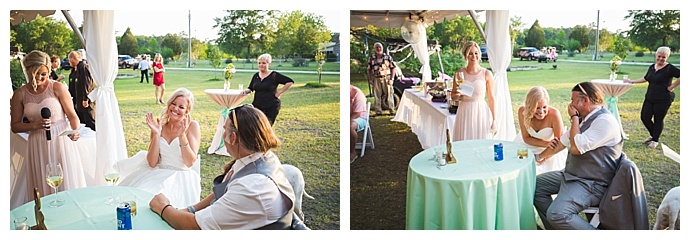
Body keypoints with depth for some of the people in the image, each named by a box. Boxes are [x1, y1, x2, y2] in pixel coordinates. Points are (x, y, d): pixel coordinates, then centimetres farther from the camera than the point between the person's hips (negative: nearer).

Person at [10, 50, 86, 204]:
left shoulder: (57, 88, -4)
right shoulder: (19, 94, 3)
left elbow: (72, 115, -4)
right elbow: (15, 126, 5)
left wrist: (75, 131, -24)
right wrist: (34, 125, -13)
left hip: (61, 141, -2)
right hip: (37, 145, 2)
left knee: (67, 185, 4)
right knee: (42, 187, 8)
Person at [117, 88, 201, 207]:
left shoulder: (192, 126, -3)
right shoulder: (160, 126, 6)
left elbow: (190, 162, -10)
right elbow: (152, 163, -2)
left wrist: (182, 135, -20)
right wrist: (156, 134, -11)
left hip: (181, 177, -4)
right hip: (159, 174, 4)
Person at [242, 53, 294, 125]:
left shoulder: (274, 75, -5)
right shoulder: (256, 76, 9)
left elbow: (290, 82, -7)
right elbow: (250, 89, 17)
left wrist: (279, 92, -7)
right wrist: (246, 91, -5)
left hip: (271, 108, -4)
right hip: (257, 106, 4)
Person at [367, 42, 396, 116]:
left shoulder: (388, 57, 4)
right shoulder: (372, 58, 8)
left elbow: (393, 68, 3)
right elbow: (368, 70, 11)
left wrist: (391, 79, -5)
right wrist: (370, 79, 1)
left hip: (386, 78, -1)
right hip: (376, 79, 1)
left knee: (389, 94, -1)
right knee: (377, 96, 1)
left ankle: (392, 110, 6)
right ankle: (378, 111, 8)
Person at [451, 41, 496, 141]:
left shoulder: (487, 74, -4)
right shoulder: (459, 73, 1)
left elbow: (491, 98, -1)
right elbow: (453, 96, 12)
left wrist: (494, 120, 0)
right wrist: (457, 94, -11)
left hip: (481, 113, -1)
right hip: (464, 113, 1)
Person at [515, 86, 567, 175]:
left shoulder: (554, 114, -30)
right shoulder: (522, 111, -24)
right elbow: (526, 138, -14)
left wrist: (543, 157, -27)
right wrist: (546, 144, -29)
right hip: (527, 146, 2)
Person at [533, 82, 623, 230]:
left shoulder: (605, 120, -19)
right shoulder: (582, 119, 11)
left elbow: (576, 147, -25)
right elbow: (561, 142, 23)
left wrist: (574, 117, -13)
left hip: (590, 184, -10)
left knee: (557, 214, -30)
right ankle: (554, 229, 9)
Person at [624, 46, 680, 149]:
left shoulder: (670, 69, -10)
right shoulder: (652, 67, 10)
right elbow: (645, 78, 24)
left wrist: (671, 87, -17)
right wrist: (632, 81, 23)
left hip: (663, 100, -6)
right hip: (650, 98, 6)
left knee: (658, 120, 3)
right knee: (644, 117, 6)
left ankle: (655, 140, 21)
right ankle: (653, 135, 30)